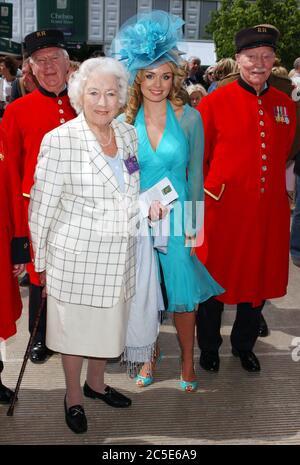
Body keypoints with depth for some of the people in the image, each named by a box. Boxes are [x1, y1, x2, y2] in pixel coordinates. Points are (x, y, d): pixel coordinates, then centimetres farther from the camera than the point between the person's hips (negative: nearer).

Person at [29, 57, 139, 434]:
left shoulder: (129, 134, 1)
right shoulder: (59, 140, -15)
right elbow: (42, 207, -10)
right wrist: (41, 261, -6)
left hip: (119, 257, 5)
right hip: (75, 256, -5)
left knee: (107, 322, 20)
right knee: (74, 326, 13)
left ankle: (96, 383, 45)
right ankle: (73, 396, 36)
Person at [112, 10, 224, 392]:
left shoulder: (189, 118, -5)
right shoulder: (125, 122, -2)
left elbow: (195, 175, -1)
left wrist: (194, 225, -3)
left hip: (178, 220, -1)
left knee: (182, 296, 4)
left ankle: (187, 364, 25)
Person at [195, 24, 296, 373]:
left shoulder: (286, 105, 6)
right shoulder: (214, 103, -6)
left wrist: (275, 189, 14)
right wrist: (205, 197, -2)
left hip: (268, 214, 4)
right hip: (223, 212, -4)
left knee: (260, 282, 15)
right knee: (215, 283, 10)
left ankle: (244, 345, 38)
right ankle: (208, 348, 33)